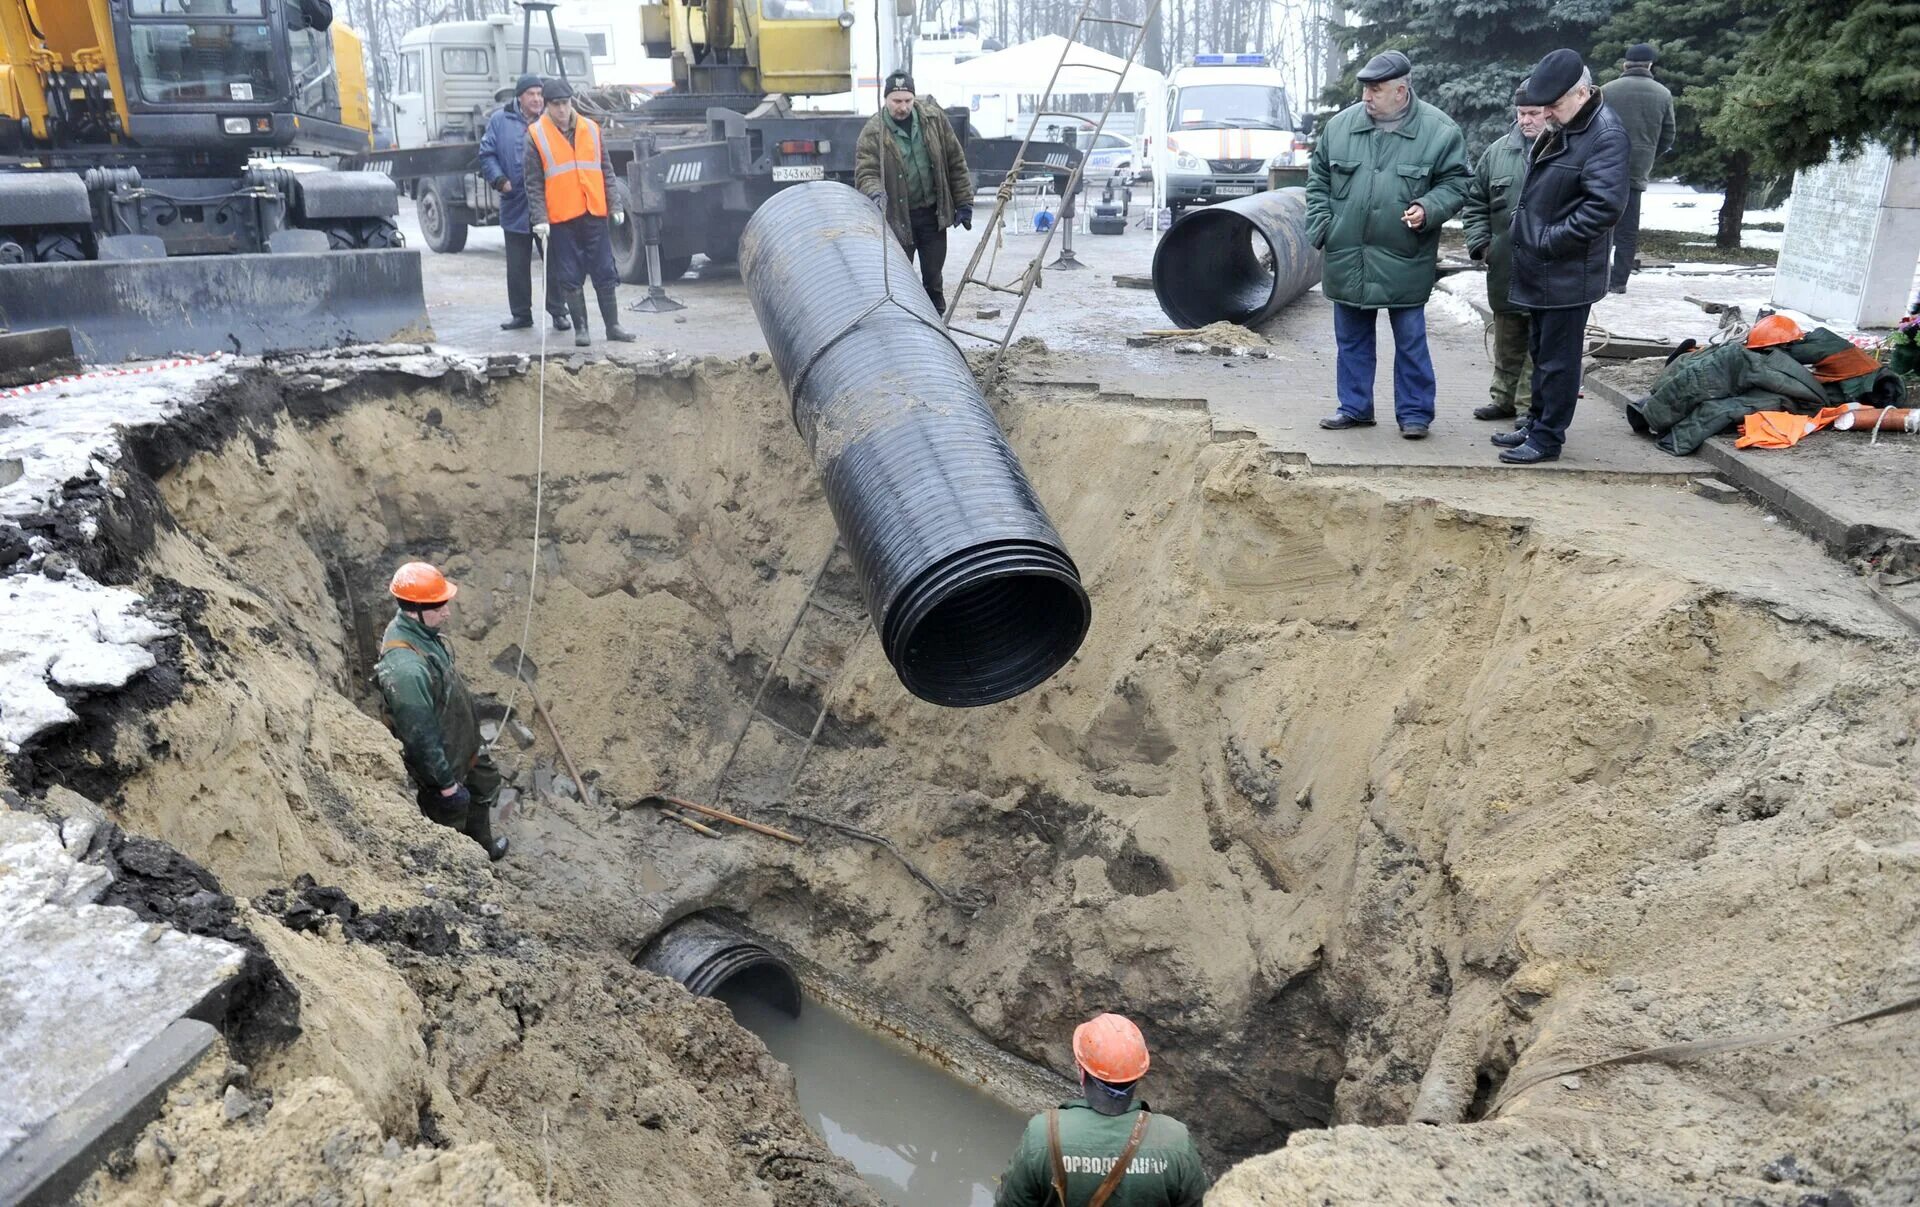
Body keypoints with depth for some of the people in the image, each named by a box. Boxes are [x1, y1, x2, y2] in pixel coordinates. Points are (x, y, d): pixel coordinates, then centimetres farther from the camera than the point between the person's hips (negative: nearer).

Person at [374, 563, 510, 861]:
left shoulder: (417, 628, -11)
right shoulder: (406, 668, -40)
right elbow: (420, 735, -31)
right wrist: (446, 783, -21)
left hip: (461, 744, 10)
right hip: (440, 760, -9)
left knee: (484, 788, 31)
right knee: (451, 819, 15)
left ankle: (483, 848, 55)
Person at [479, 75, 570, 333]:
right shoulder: (500, 121, 5)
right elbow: (487, 154, 6)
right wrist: (499, 179, -7)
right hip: (515, 206, 1)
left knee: (555, 261, 3)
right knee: (517, 265, 8)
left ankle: (558, 311, 13)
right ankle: (521, 313, 18)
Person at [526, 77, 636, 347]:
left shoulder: (591, 129, 7)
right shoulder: (536, 135, 0)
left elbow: (606, 171, 10)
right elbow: (534, 184, -1)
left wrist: (615, 205, 2)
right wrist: (540, 219, -8)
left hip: (594, 214, 2)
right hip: (560, 218, -2)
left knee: (605, 273, 6)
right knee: (571, 278, 3)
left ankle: (613, 325, 14)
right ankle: (580, 328, 13)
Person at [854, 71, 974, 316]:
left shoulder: (934, 118, -1)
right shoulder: (872, 133, -11)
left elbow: (956, 162, 4)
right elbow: (865, 173, -16)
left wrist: (964, 202, 3)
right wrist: (875, 193, -38)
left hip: (933, 212, 3)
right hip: (898, 216, -2)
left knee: (933, 276, 11)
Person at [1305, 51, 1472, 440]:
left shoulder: (1439, 130, -6)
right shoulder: (1340, 124, 3)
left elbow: (1456, 182, 0)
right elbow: (1318, 178, 13)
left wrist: (1429, 208, -18)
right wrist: (1321, 225, 3)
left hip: (1404, 261, -3)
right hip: (1346, 258, 3)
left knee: (1410, 340, 4)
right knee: (1351, 338, 13)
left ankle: (1414, 412, 15)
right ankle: (1354, 407, 25)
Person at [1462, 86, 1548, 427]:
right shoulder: (1498, 152, 8)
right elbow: (1475, 203, 15)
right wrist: (1481, 243, 5)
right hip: (1504, 268, 5)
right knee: (1507, 337, 15)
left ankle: (1530, 404, 9)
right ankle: (1505, 397, 27)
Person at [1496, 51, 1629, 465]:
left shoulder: (1606, 136, -17)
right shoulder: (1560, 129, 11)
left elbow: (1605, 205, -25)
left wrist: (1549, 241, -20)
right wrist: (1528, 237, 12)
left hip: (1568, 273, -9)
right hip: (1540, 269, 9)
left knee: (1557, 358, -1)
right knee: (1540, 351, 18)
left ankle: (1548, 438, 7)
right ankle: (1537, 424, 31)